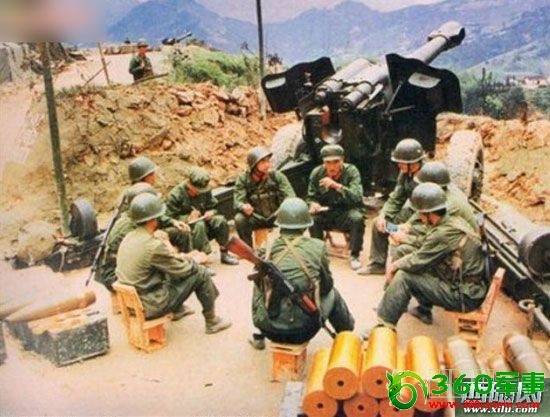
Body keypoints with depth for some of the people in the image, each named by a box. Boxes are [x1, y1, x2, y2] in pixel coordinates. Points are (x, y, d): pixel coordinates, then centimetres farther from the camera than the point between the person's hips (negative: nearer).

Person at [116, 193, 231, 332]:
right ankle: (211, 322, 14)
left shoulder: (128, 238, 1)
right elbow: (183, 270, -12)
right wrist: (196, 260, 8)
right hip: (151, 306, -8)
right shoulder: (153, 246, -25)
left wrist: (177, 257, 12)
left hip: (131, 301, 8)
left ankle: (178, 310, 37)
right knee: (200, 273, -2)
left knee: (172, 268, 25)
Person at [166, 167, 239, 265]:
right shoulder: (175, 195, -13)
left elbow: (213, 207, 12)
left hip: (203, 221, 5)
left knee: (221, 220, -21)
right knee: (199, 225, -37)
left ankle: (224, 253, -10)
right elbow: (170, 218, -15)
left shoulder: (205, 191, 2)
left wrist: (210, 213, -12)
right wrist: (188, 218, -29)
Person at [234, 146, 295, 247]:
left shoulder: (277, 176, -6)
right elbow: (238, 201, -16)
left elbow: (290, 196, -12)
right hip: (255, 218, 0)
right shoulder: (243, 179, -7)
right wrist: (244, 207, -42)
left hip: (275, 216, 1)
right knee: (240, 219, -30)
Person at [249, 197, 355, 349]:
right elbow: (326, 286, 6)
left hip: (269, 328, 2)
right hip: (302, 330, -1)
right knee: (332, 294, 24)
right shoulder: (317, 247, -6)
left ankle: (259, 337, 40)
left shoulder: (266, 250, -3)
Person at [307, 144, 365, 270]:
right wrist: (313, 204, -21)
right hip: (326, 212, 2)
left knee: (357, 218, -33)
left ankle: (354, 256, -10)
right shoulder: (316, 173, -5)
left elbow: (357, 197, -26)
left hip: (347, 211, -2)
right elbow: (311, 197, 5)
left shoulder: (351, 171, -13)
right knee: (312, 218, -29)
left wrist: (336, 185, -37)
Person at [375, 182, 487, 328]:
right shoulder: (455, 221, 4)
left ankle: (385, 325, -3)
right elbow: (424, 254, 12)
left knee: (403, 276, -12)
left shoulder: (443, 233, -24)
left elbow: (416, 263, -16)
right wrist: (400, 262, 4)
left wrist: (396, 265, 3)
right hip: (472, 288, 9)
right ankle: (424, 311, 27)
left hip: (464, 297, -9)